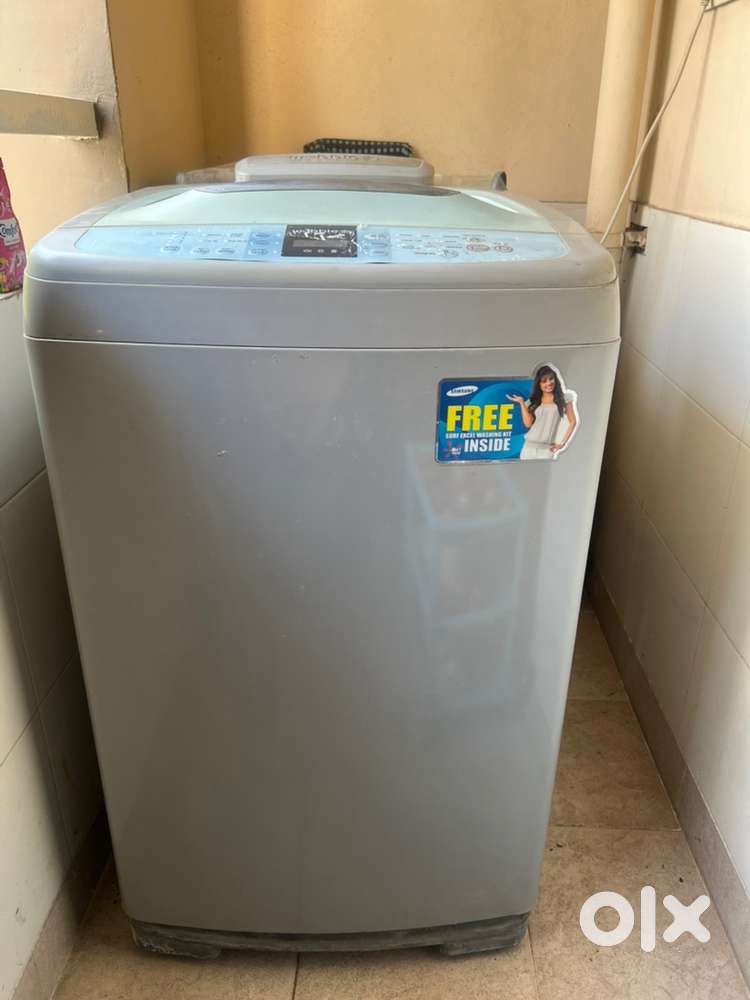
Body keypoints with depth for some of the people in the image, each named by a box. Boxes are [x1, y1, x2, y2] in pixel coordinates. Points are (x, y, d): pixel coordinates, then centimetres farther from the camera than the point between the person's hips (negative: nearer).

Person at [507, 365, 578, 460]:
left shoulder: (564, 398, 5)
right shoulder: (533, 401, 12)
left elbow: (573, 422, 4)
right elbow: (528, 423, 1)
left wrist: (563, 443, -3)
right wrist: (522, 402, -1)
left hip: (547, 448, -3)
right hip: (529, 446, 3)